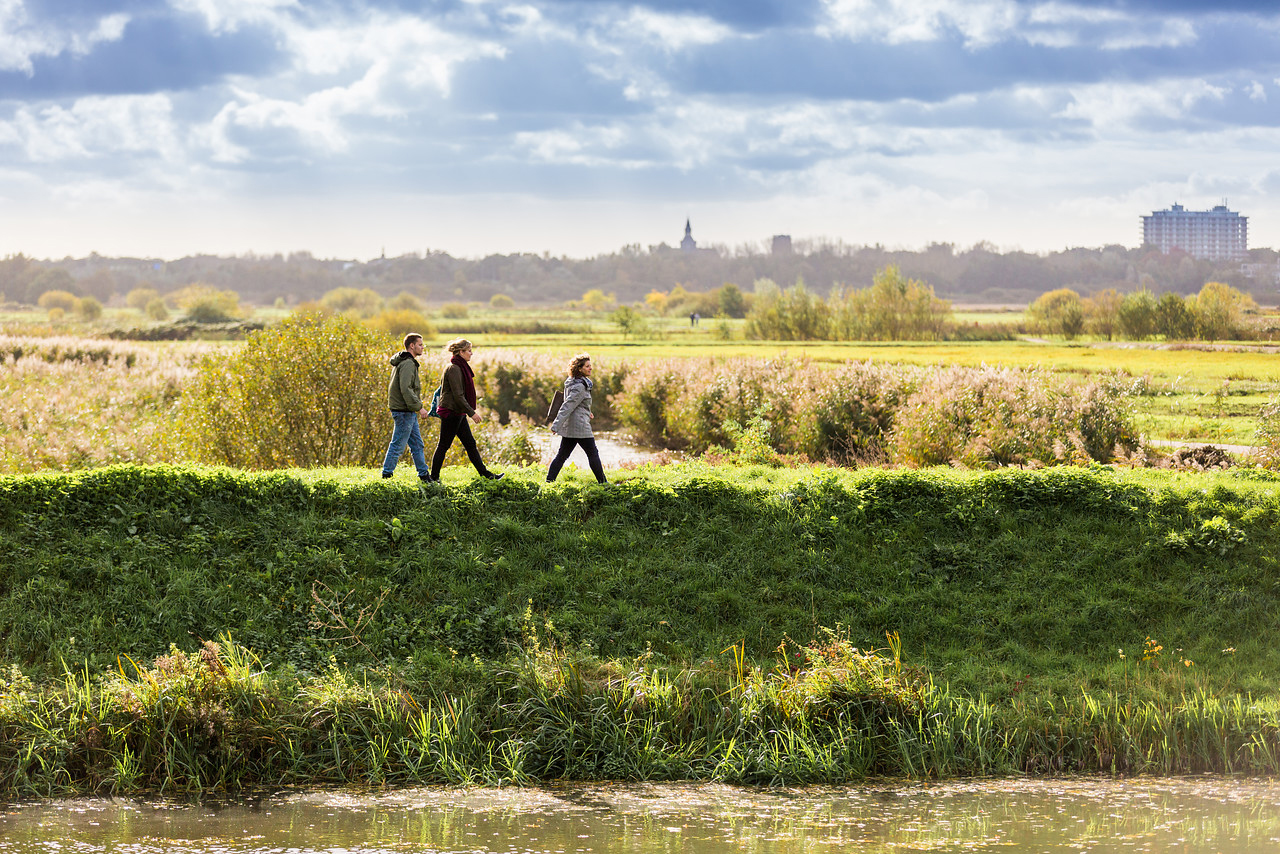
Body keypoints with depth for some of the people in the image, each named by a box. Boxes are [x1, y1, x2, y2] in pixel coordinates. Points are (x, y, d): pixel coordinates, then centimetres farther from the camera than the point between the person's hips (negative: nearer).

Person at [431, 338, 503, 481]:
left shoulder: (459, 367, 14)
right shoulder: (453, 369, -18)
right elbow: (458, 395, -21)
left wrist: (470, 411, 22)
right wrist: (472, 413, -19)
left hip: (458, 413, 10)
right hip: (451, 412, -10)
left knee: (470, 444, 10)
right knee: (443, 446, -2)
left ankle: (485, 474, 12)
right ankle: (434, 477, 5)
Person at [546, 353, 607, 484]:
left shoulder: (572, 382, 12)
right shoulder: (579, 386, -18)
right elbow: (567, 406, -22)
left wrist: (587, 412, 22)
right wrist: (556, 425, -25)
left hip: (569, 426, 9)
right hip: (579, 424, -9)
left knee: (562, 455, 10)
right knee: (593, 454, 2)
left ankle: (549, 481, 8)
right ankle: (603, 483, 9)